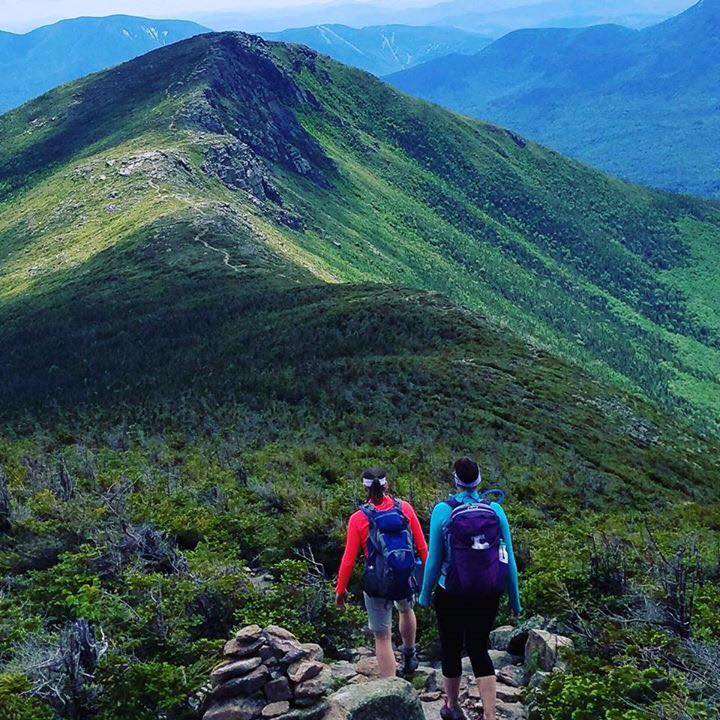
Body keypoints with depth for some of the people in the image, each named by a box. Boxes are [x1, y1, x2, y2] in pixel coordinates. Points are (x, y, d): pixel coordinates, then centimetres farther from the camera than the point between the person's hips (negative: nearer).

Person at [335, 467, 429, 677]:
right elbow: (422, 546, 0)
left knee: (382, 638, 9)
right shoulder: (405, 508, -5)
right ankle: (409, 656, 53)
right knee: (406, 609, 36)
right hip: (406, 579, 3)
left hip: (377, 585, -3)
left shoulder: (358, 518, -10)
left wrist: (341, 589, 4)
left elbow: (349, 559, -8)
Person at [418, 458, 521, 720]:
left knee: (451, 650, 17)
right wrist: (515, 600, 9)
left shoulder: (443, 510, -12)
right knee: (479, 650, 16)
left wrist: (425, 595, 6)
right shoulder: (495, 510, -4)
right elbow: (509, 559, -1)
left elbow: (434, 559, -8)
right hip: (488, 596, 3)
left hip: (453, 595, -2)